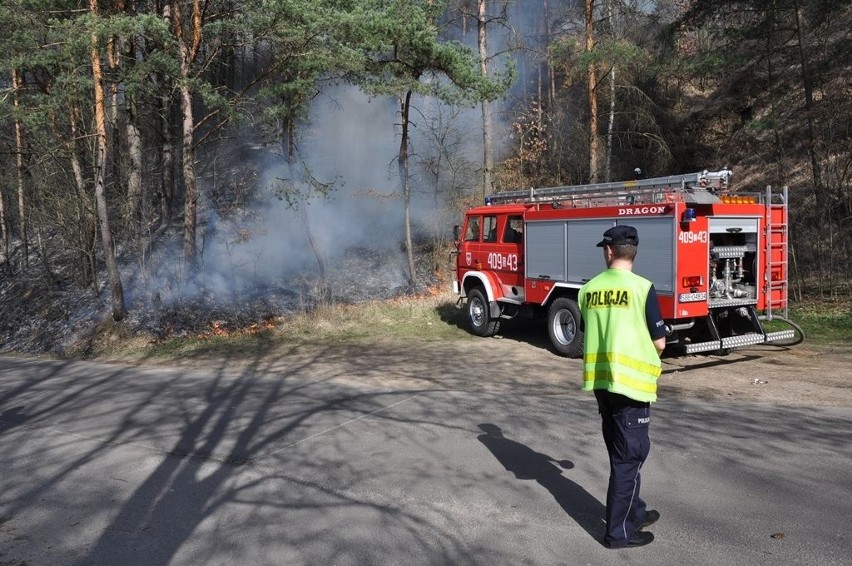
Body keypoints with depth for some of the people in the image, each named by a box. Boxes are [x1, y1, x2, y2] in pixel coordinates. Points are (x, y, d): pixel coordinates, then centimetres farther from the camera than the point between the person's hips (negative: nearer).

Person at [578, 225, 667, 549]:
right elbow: (659, 342, -8)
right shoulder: (642, 288, -11)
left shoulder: (589, 289, 3)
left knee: (621, 453, 19)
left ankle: (634, 512, 35)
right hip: (631, 380, -5)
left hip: (600, 380, 6)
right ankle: (619, 530, 11)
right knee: (630, 455, 5)